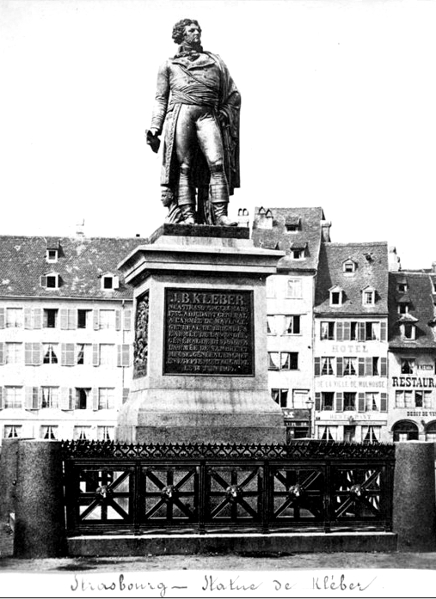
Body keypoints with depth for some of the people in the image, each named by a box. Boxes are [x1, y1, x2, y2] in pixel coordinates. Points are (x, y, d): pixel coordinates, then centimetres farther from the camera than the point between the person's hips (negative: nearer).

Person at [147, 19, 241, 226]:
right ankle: (187, 214, -13)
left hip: (208, 115, 1)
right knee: (183, 165, -10)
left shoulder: (215, 62, 26)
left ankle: (220, 214, -23)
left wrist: (224, 115, 7)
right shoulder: (169, 65, 23)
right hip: (180, 112, 0)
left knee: (216, 162, -17)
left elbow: (233, 95, 24)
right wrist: (154, 128, 7)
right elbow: (160, 99, 18)